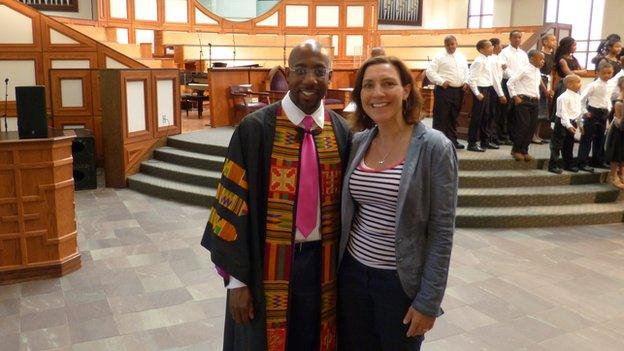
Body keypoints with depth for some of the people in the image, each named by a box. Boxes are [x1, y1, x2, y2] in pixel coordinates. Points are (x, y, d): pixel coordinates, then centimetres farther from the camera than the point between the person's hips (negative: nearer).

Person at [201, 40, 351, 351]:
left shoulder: (342, 132, 1)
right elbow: (234, 203, -9)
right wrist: (237, 280, -9)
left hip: (323, 263, 3)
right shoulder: (255, 129, -10)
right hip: (267, 265, -3)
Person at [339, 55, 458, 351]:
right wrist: (338, 267, 9)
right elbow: (347, 210, 9)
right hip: (353, 272, 4)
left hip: (402, 281, -4)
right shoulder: (358, 142, 1)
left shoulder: (434, 147, -13)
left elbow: (441, 233, -13)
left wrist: (428, 301, -13)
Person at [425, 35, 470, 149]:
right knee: (441, 117, -6)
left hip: (458, 90, 6)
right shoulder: (440, 57, -3)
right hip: (444, 90, -6)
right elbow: (429, 71, -9)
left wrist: (466, 82, 5)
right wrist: (441, 81, -15)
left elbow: (466, 71, 23)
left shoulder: (461, 57, 14)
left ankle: (452, 140, 22)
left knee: (453, 117, 13)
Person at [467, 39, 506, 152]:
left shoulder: (488, 60, 13)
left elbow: (493, 78, 17)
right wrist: (477, 94, -20)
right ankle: (472, 143, 3)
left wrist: (500, 94, 18)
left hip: (488, 90, 9)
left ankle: (485, 141, 26)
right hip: (481, 90, -9)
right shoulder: (478, 61, -14)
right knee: (477, 117, -4)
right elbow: (472, 79, -19)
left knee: (487, 116, 15)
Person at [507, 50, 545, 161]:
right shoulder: (525, 70, -9)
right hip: (523, 100, -8)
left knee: (531, 127, 5)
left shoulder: (538, 72, 14)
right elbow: (510, 82, -10)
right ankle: (516, 150, 4)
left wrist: (538, 96, 16)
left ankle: (524, 150, 15)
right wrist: (515, 97, -12)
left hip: (534, 101, 8)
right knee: (523, 126, -10)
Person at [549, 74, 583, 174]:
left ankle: (569, 164, 27)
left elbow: (579, 111, 18)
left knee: (569, 145, 17)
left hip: (572, 123, 8)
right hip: (562, 123, -8)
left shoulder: (577, 96, 9)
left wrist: (579, 123, 17)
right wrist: (568, 125, -25)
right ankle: (553, 166, 2)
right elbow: (563, 112, -21)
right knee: (557, 145, -3)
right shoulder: (564, 97, -18)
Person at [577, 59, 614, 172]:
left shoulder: (609, 86, 8)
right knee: (587, 139, -3)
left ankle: (598, 160, 27)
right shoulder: (593, 85, -14)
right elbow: (582, 98, -16)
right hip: (593, 113, -7)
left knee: (600, 139, 15)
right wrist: (585, 111, -14)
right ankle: (582, 163, 0)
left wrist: (609, 109, 11)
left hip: (603, 114, 8)